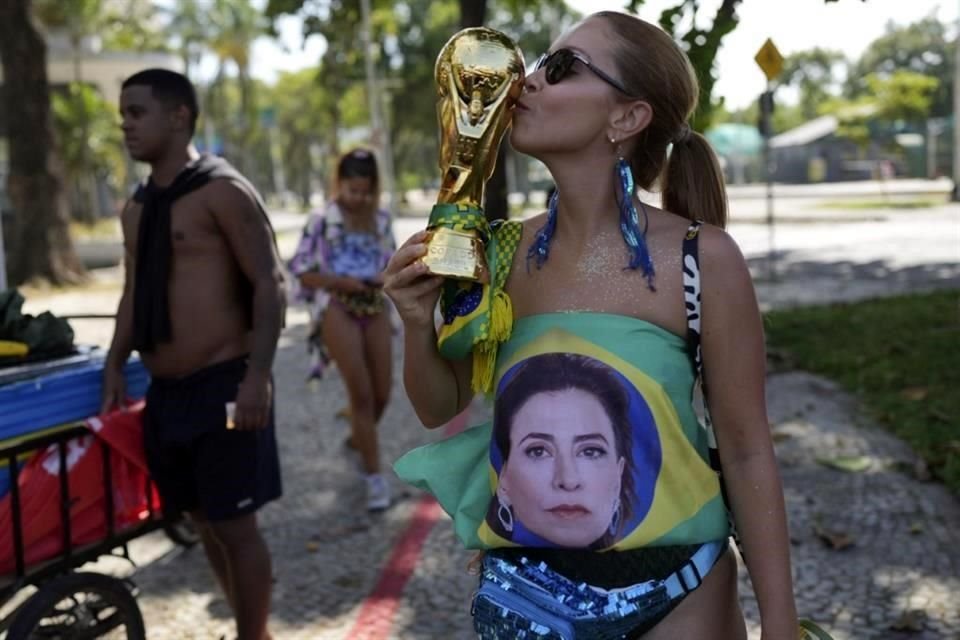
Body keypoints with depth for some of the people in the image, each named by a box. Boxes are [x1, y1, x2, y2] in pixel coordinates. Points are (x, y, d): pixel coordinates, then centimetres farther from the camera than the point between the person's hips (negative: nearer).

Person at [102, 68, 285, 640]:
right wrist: (116, 365, 10)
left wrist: (258, 375, -21)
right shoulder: (137, 209, 13)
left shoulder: (222, 190, -10)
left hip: (223, 384, -7)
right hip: (166, 390, 8)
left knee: (235, 523, 0)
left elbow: (270, 282, -14)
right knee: (206, 520, 16)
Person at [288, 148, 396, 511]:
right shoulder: (322, 220, -7)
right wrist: (339, 281, -19)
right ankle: (375, 477, -2)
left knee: (382, 393, 8)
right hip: (337, 309, -5)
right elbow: (302, 272, -5)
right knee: (361, 392, -9)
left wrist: (387, 277, -7)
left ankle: (358, 440, 40)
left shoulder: (381, 220, 7)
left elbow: (393, 264, 16)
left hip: (375, 308, 5)